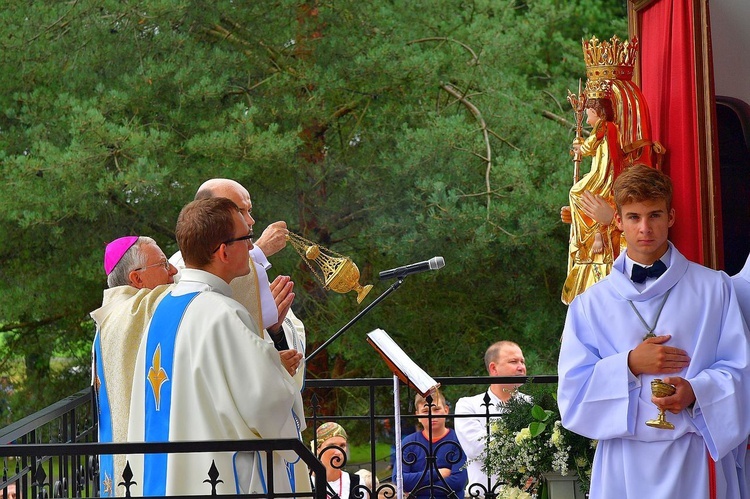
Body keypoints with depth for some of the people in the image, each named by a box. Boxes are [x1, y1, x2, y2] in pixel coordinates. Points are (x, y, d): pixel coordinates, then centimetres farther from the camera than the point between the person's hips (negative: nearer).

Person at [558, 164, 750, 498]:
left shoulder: (714, 289, 5)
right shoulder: (591, 303, 7)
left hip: (696, 456, 0)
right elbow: (572, 390, 1)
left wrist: (696, 391, -17)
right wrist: (630, 364, -12)